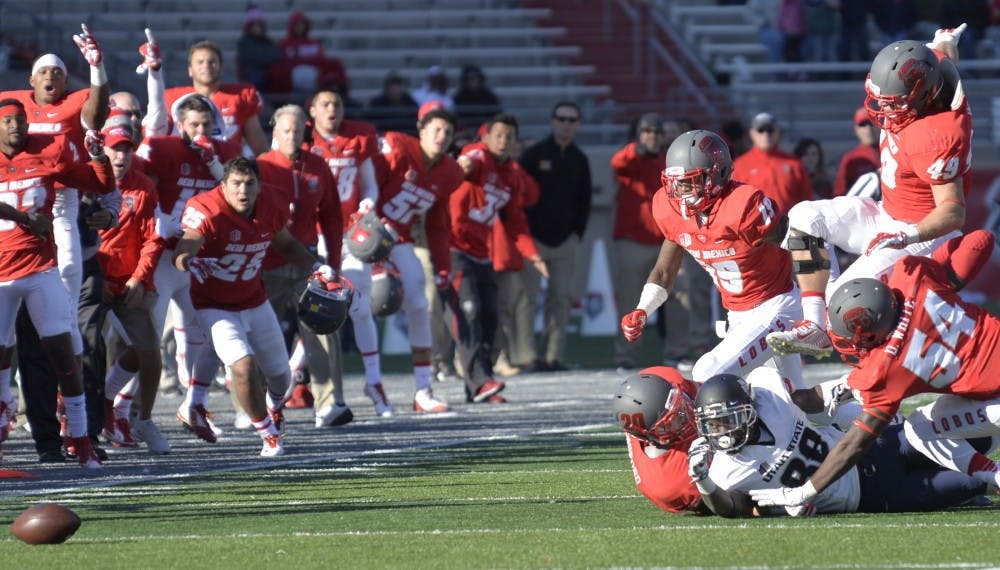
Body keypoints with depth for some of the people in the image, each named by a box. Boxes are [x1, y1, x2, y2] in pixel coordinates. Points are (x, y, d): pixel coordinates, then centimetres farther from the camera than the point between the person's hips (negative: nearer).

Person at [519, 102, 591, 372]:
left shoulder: (579, 160, 11)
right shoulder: (534, 154, -1)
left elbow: (584, 201, 18)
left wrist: (577, 234, 7)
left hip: (566, 242, 4)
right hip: (534, 238, -4)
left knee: (561, 298, 0)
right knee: (527, 297, -7)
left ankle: (553, 356, 2)